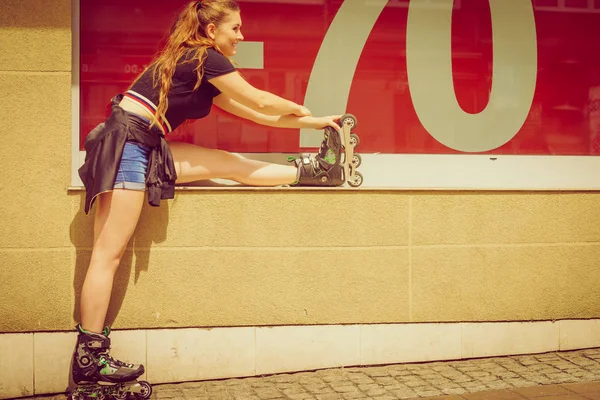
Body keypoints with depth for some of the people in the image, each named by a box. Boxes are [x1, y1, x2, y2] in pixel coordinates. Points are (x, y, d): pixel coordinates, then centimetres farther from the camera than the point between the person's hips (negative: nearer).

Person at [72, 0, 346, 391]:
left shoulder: (195, 64, 21)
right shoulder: (206, 57, -6)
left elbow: (253, 114, 22)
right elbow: (261, 102, 1)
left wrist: (314, 122, 23)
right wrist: (302, 110, 19)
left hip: (146, 149, 9)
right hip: (126, 142, -9)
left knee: (226, 163, 7)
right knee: (109, 253, -10)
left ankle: (309, 170, 18)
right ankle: (90, 358, -8)